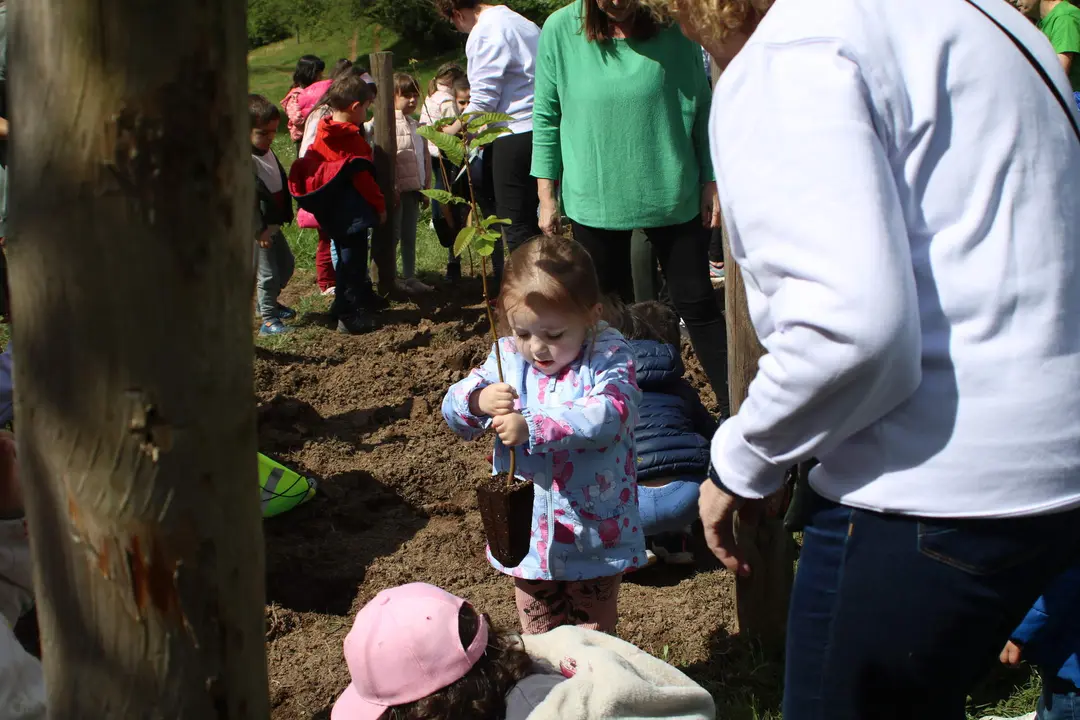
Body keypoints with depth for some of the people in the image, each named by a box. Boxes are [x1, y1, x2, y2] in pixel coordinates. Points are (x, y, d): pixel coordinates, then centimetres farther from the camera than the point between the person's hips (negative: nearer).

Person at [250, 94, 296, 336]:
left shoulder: (268, 153, 10)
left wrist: (285, 214, 17)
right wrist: (258, 230, -26)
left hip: (273, 224, 9)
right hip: (258, 229, -9)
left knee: (287, 265, 20)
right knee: (268, 274, -5)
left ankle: (268, 302, 39)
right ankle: (268, 319, 6)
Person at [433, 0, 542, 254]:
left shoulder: (483, 33, -9)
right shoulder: (522, 22, 18)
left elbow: (483, 102, -12)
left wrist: (450, 132, 2)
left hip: (515, 135, -9)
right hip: (540, 133, 9)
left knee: (516, 226, -4)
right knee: (530, 223, 14)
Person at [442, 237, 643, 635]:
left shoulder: (608, 356, -15)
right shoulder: (507, 357, -3)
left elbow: (610, 413, -33)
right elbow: (454, 411, -2)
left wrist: (532, 427, -41)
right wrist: (478, 400, -26)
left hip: (595, 534, -3)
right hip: (529, 534, 4)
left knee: (594, 635, 16)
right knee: (538, 637, 20)